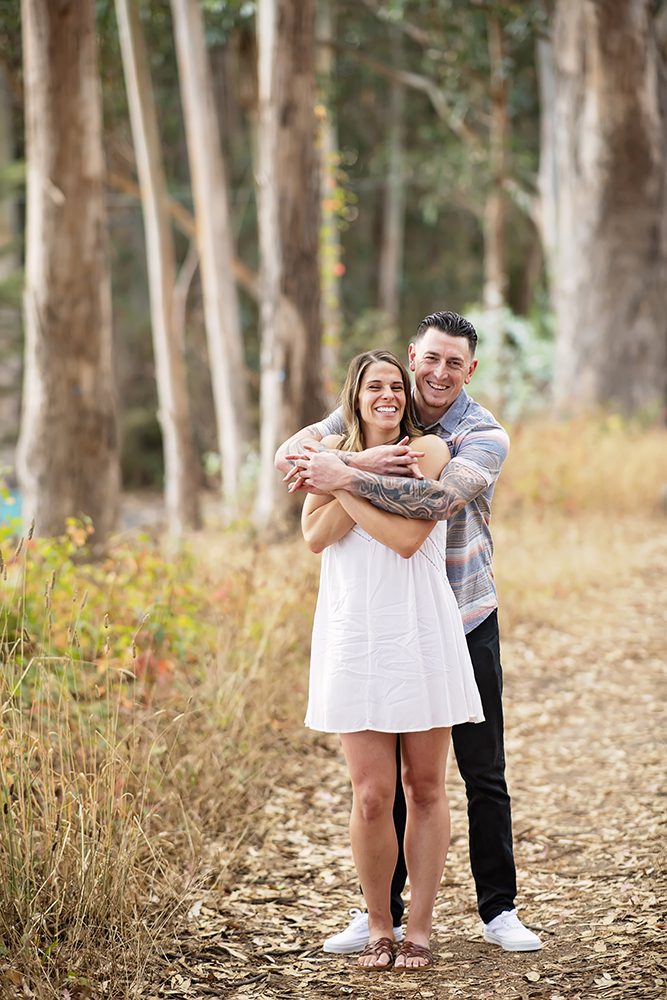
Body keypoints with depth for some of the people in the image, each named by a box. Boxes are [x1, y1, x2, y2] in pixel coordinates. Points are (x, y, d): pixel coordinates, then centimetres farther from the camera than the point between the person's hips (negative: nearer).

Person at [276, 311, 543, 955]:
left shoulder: (484, 435, -13)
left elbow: (440, 499, -32)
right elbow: (291, 452, -16)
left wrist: (345, 477, -38)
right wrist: (361, 460, -34)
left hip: (465, 622, -2)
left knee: (483, 774, 4)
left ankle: (499, 910, 15)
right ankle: (381, 911, 18)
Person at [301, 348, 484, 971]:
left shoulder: (428, 452, 2)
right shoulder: (332, 451, 10)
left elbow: (407, 537, -13)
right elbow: (316, 536, -5)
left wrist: (345, 485, -11)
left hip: (420, 634, -1)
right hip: (353, 637, 1)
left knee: (424, 788, 5)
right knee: (371, 795, -4)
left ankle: (419, 928, 16)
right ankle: (378, 925, 14)